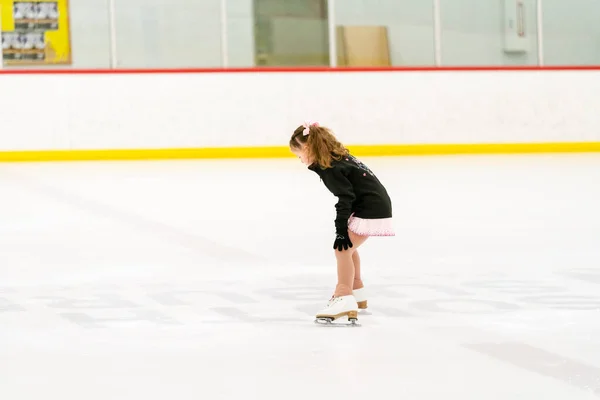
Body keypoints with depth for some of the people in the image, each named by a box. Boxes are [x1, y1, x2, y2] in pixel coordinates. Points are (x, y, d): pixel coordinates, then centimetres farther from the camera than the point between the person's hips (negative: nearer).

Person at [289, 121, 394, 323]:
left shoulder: (331, 168, -18)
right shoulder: (337, 158, 11)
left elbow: (345, 198, -23)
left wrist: (341, 229, -23)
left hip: (371, 209, -11)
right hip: (374, 205, 11)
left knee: (343, 248, -18)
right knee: (347, 247, 26)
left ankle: (345, 300, -26)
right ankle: (356, 292, 41)